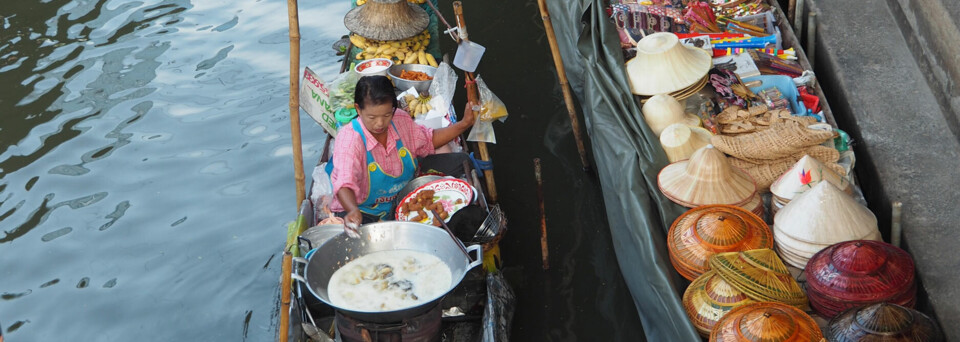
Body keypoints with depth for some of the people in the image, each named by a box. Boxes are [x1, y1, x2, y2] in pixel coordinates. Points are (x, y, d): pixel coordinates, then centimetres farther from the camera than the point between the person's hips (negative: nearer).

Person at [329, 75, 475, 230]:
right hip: (362, 212, -6)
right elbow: (344, 184, -36)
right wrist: (353, 211, -57)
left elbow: (428, 140, 17)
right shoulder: (349, 138, -24)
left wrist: (463, 124, 7)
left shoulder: (401, 120, -4)